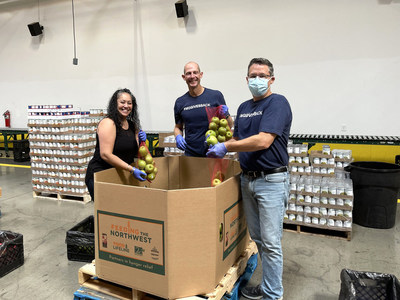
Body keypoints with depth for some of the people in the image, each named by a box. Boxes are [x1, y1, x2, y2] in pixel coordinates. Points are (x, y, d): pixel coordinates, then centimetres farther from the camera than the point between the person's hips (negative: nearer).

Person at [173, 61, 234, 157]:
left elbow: (229, 126, 5)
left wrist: (226, 115, -16)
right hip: (190, 154, 2)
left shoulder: (216, 95, -1)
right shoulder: (180, 102, 5)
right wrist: (178, 136, -3)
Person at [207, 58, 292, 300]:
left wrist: (226, 147, -16)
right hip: (248, 179, 8)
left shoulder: (277, 103, -11)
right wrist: (219, 146, 2)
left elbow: (263, 141, -22)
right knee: (257, 238, 16)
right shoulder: (244, 107, 14)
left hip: (271, 180, -8)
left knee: (271, 241, 0)